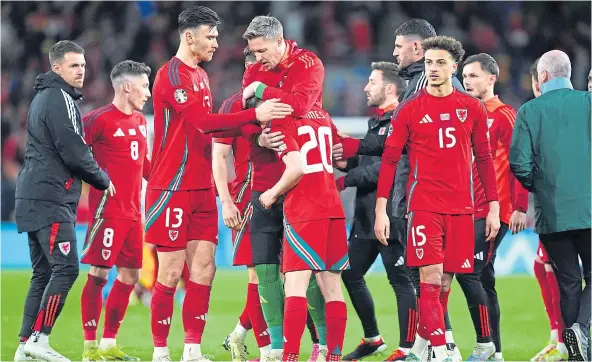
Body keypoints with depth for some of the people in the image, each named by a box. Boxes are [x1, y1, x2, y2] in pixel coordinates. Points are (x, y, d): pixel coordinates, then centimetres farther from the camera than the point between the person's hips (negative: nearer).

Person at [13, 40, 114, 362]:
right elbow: (74, 152, -16)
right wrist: (103, 180, -1)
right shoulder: (61, 99, -10)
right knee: (65, 268, -13)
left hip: (33, 198, 10)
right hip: (50, 200, -10)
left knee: (43, 272, 10)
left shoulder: (42, 98, 21)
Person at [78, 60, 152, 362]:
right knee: (99, 273, -7)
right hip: (107, 209, -8)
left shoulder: (140, 120, 15)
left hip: (133, 210, 8)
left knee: (130, 274, 9)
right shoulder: (99, 119, -10)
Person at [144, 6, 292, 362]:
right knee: (171, 272, -5)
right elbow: (203, 121, -23)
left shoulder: (201, 75, 16)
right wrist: (254, 114, -26)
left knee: (204, 269, 3)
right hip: (173, 189, -8)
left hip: (201, 189, 8)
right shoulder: (171, 75, -12)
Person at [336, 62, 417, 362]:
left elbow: (386, 166, -20)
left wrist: (346, 180, -14)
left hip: (391, 216, -10)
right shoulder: (375, 123, 18)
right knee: (351, 275, 14)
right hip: (366, 216, 10)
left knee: (400, 280, -4)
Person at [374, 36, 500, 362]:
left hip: (460, 207, 3)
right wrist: (381, 209, -5)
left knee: (445, 282, 6)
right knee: (431, 278, -12)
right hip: (424, 206, -3)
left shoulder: (472, 108, 7)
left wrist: (493, 206, 8)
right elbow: (389, 159, 1)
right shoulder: (409, 110, 1)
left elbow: (483, 159, 13)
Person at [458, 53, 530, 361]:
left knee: (468, 272, -14)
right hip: (472, 211, 8)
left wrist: (520, 207, -16)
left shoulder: (504, 116, -7)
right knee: (483, 278, 9)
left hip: (495, 212, -8)